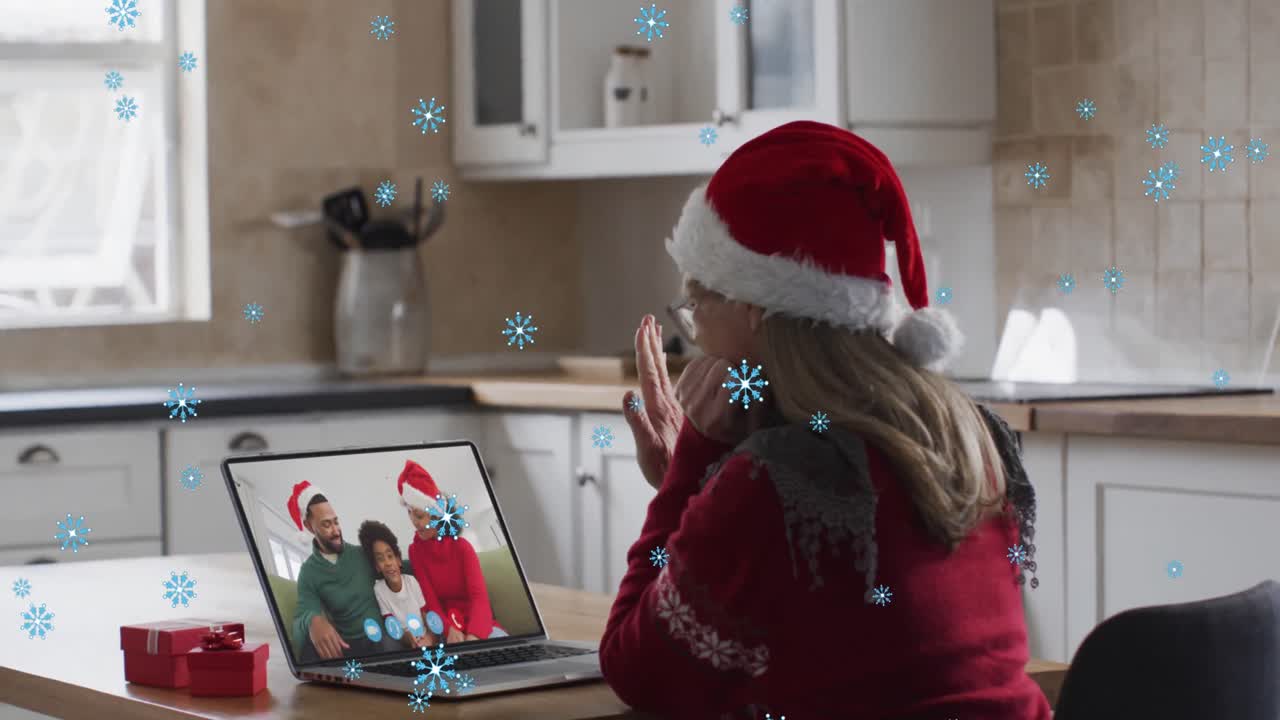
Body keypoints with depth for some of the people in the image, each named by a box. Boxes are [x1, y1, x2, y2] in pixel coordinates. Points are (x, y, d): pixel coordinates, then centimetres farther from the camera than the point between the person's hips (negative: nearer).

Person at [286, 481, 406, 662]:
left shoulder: (361, 555, 7)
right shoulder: (309, 573, 1)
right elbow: (302, 616, -14)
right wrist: (313, 621, -40)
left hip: (380, 638, 1)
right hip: (346, 646, -1)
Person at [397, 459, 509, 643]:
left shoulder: (461, 547, -4)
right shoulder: (415, 550, 0)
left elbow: (479, 595, -17)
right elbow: (430, 600, -6)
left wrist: (473, 636, -37)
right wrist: (449, 629, -28)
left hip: (476, 621, 0)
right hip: (447, 622, 0)